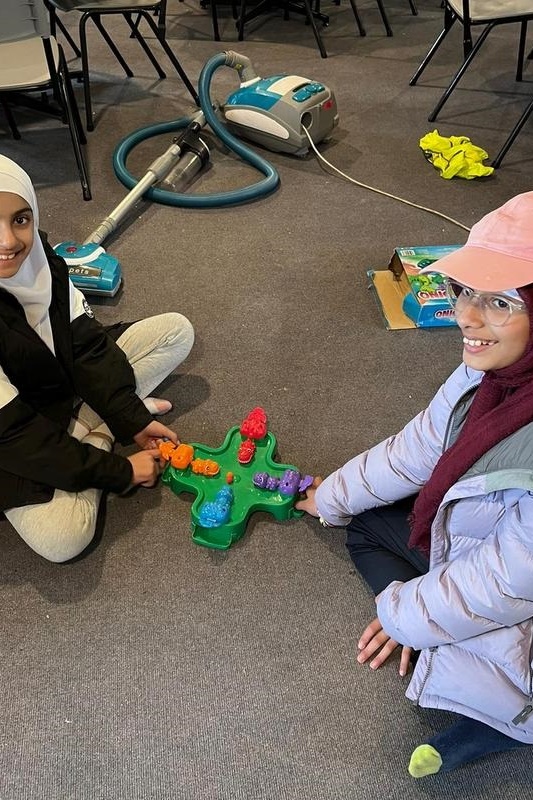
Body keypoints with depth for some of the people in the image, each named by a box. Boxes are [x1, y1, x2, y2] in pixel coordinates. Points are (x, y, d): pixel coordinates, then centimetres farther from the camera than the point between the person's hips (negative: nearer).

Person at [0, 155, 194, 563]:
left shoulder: (37, 256, -16)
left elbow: (86, 341, -8)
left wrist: (133, 419, -14)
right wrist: (119, 471, -23)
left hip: (69, 377, 6)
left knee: (177, 330, 0)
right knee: (62, 539, -27)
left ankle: (92, 420, -6)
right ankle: (96, 430, -3)